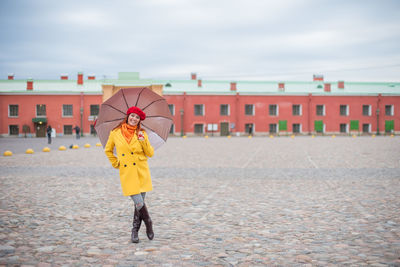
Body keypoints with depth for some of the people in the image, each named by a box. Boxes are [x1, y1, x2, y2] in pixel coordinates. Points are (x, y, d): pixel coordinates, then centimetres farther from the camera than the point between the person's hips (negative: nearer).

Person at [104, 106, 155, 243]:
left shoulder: (141, 133, 6)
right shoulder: (115, 133, 3)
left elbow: (150, 154, 3)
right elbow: (108, 150, 19)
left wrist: (143, 141, -10)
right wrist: (115, 163, 12)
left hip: (142, 172, 1)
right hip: (126, 173, -1)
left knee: (139, 203, 1)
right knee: (139, 203, -10)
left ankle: (135, 231, 18)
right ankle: (149, 224, 15)